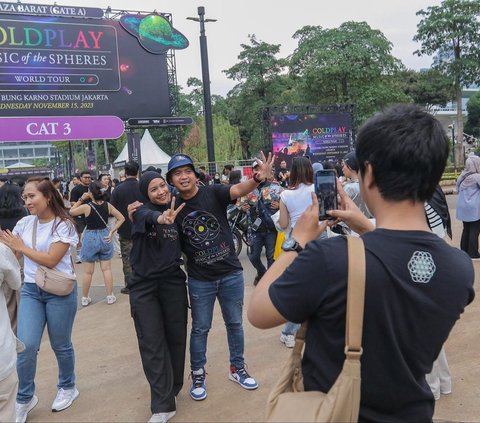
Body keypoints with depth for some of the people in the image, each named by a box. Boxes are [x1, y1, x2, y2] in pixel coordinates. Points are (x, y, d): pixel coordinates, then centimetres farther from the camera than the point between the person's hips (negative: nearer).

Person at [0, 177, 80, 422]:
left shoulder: (64, 225, -12)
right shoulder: (25, 223, 4)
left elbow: (51, 260, -19)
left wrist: (20, 246, -12)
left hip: (59, 291, -4)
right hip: (30, 290, 4)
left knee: (60, 345, 10)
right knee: (26, 345, -4)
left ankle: (67, 387, 34)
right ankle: (25, 398, 18)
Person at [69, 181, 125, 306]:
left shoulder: (86, 206, -15)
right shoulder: (107, 205, -4)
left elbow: (71, 212, 2)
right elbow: (121, 218, -1)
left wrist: (81, 199, 0)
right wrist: (112, 232, -2)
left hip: (90, 238, -3)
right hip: (104, 237, 3)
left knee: (88, 271, 8)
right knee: (106, 269, 10)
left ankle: (85, 298, 20)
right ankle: (110, 296, 16)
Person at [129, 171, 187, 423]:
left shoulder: (176, 212, 5)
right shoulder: (141, 211, -8)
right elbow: (149, 217, -34)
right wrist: (160, 218, -54)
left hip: (173, 282, 3)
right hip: (144, 286, -3)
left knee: (176, 337, 11)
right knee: (152, 343, -3)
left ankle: (172, 388, 32)